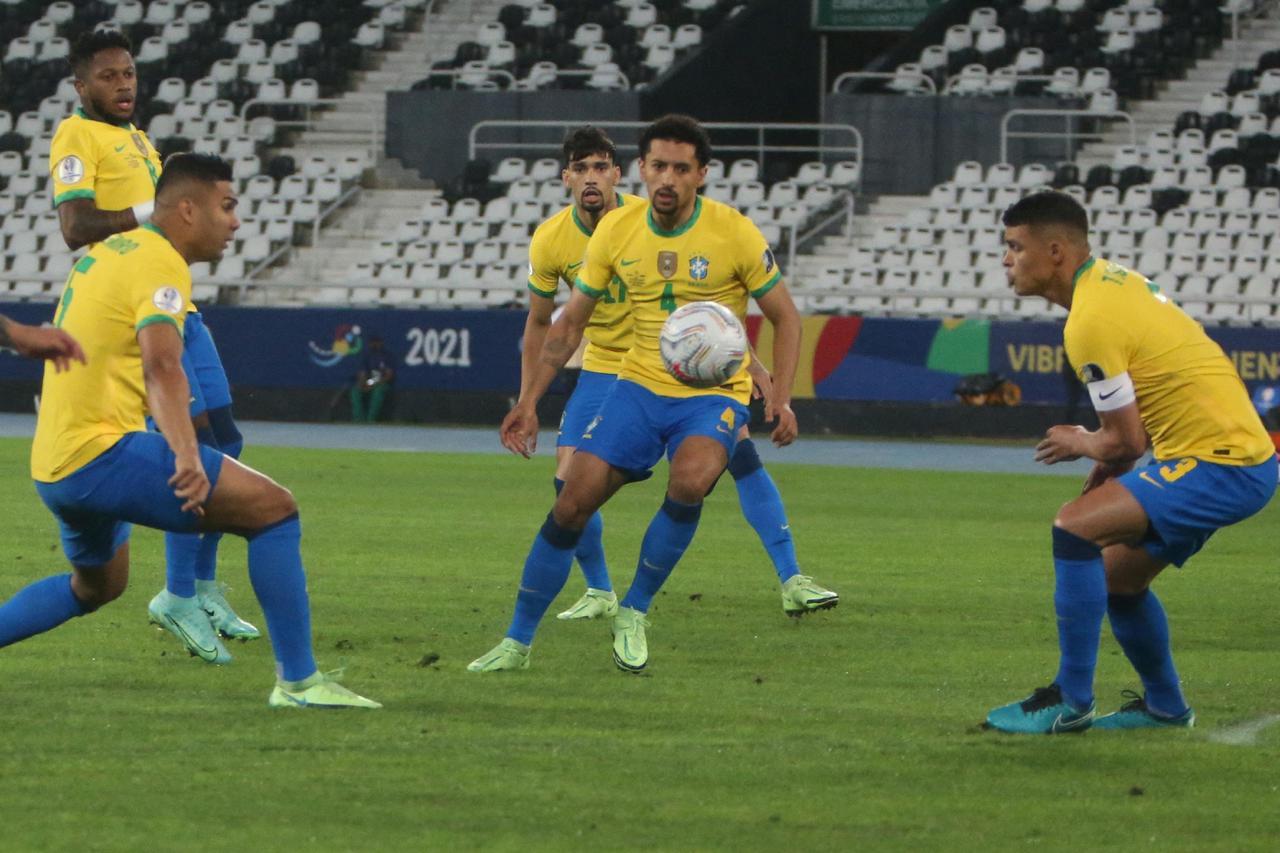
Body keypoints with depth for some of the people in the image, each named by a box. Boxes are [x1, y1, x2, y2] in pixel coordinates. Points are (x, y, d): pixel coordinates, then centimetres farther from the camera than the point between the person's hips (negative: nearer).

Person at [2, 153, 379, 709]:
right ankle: (297, 682, -13)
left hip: (53, 466, 10)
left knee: (97, 586, 33)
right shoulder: (162, 265, -11)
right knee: (273, 509, -10)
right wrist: (186, 455, -42)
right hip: (104, 453, -10)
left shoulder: (106, 252, 17)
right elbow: (161, 366, -28)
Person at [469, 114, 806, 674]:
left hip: (714, 393, -3)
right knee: (572, 505, -7)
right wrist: (530, 402, 3)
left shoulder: (733, 233, -10)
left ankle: (634, 614, -12)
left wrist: (781, 397, -15)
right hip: (640, 385, 3)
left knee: (689, 481, -33)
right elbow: (570, 323, 9)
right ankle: (518, 641, 8)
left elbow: (785, 317, -1)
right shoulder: (616, 231, -2)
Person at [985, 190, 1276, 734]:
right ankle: (1164, 706, 36)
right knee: (1118, 577, 20)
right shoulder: (1114, 279, 11)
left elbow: (1126, 442, -15)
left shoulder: (1089, 323, -19)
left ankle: (1070, 703, -15)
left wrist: (1082, 445, 6)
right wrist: (1109, 463, 14)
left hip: (1220, 466, -10)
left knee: (1075, 527, -19)